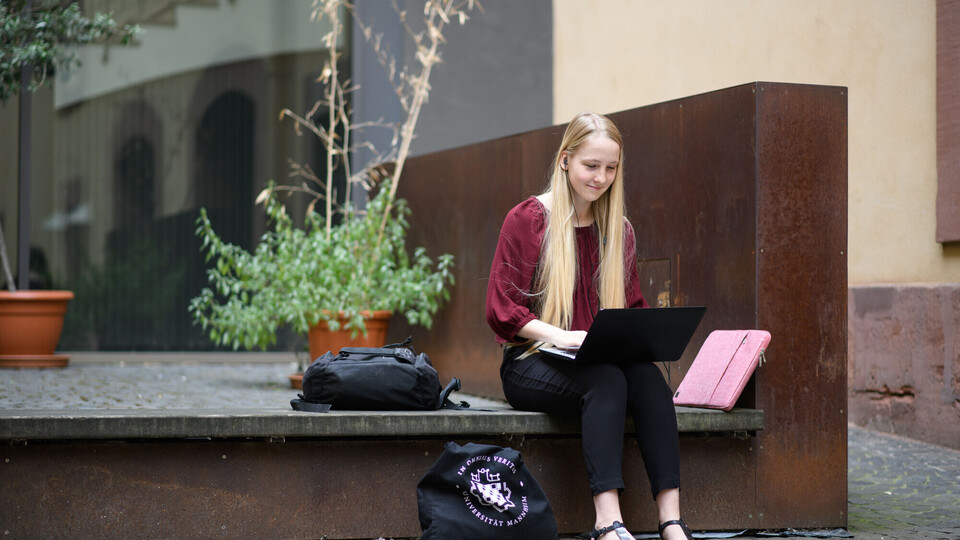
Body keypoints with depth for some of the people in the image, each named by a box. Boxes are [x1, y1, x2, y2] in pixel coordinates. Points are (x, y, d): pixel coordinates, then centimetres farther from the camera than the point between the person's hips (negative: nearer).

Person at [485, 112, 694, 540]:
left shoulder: (618, 230, 14)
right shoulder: (528, 219, -1)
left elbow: (635, 307, 18)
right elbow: (501, 309, -6)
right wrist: (560, 335, -23)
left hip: (606, 359, 4)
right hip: (531, 363, -4)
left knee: (648, 377, -29)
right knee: (606, 379, -35)